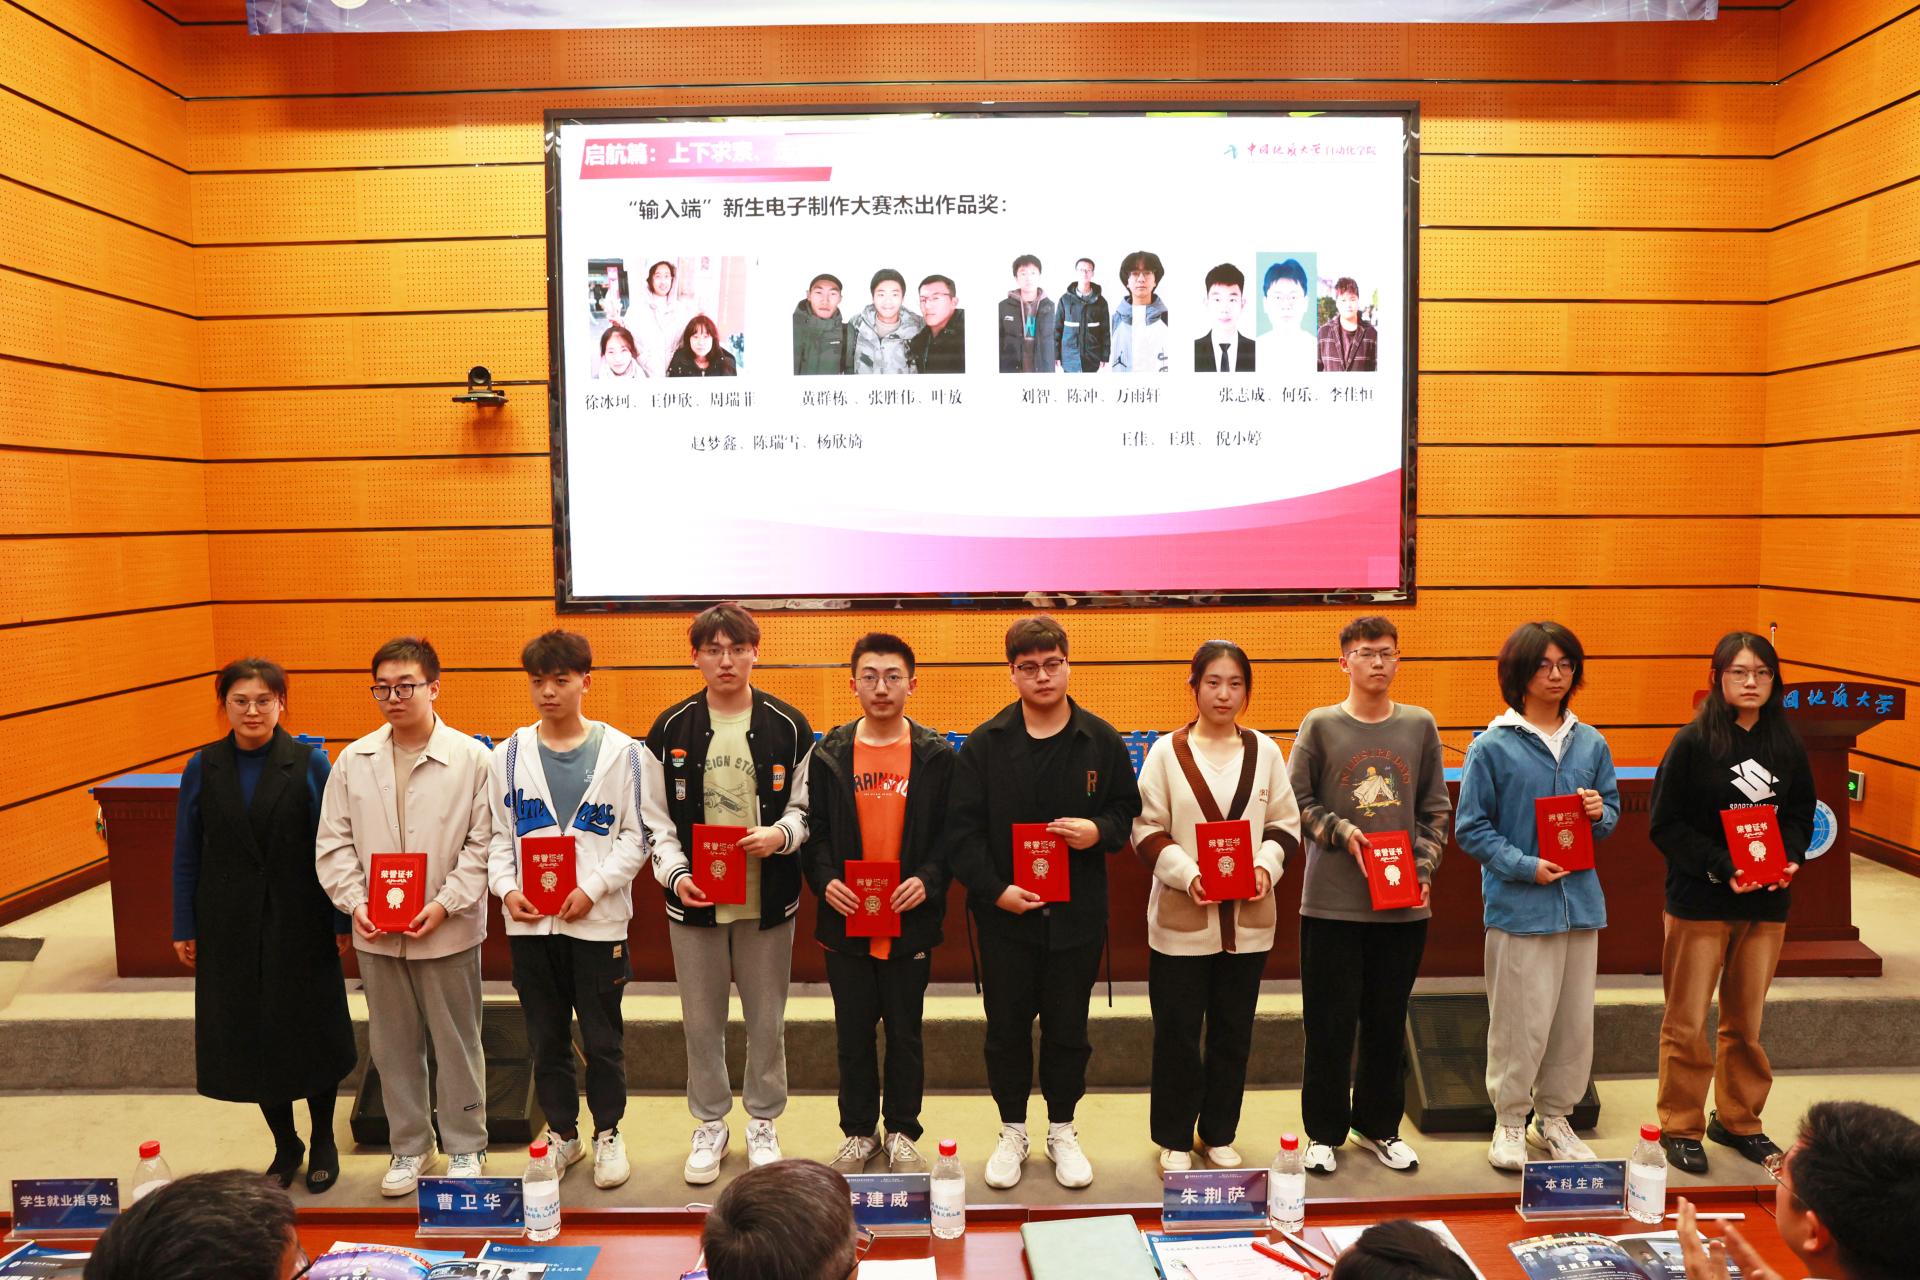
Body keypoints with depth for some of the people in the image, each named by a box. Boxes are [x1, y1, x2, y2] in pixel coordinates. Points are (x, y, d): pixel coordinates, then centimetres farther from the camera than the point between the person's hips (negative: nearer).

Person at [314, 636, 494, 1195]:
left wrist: (446, 904, -15)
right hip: (376, 933, 3)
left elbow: (483, 843, -8)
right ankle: (409, 1147, 32)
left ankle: (465, 1147, 25)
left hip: (448, 931, -3)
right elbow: (333, 843, 5)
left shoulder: (471, 757, -8)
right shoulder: (354, 760, 3)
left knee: (457, 1043, 8)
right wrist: (355, 902, -7)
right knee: (393, 1044, 15)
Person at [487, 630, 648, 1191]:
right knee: (546, 1037, 13)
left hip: (597, 919, -2)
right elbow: (498, 835, 9)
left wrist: (593, 889, -13)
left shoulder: (619, 751, -2)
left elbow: (635, 836, -2)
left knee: (602, 1038, 7)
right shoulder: (508, 756, 5)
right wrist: (506, 888, -8)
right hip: (529, 921, 3)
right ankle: (562, 1132, 30)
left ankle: (608, 1132, 26)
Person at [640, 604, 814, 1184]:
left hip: (768, 899, 0)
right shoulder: (671, 729, 0)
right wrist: (674, 872, -12)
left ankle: (763, 1121, 30)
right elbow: (654, 817, 2)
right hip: (693, 899, 1)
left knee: (767, 1019, 11)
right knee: (701, 1020, 12)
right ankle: (710, 1124, 30)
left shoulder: (788, 727, -2)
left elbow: (807, 807, 2)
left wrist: (780, 835, -18)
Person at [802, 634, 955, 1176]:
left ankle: (902, 1133, 29)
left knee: (905, 1033, 11)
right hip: (845, 918, 1)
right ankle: (858, 1132, 30)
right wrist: (824, 879, -13)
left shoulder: (936, 755, -2)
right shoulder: (829, 754, 1)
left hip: (910, 920, -1)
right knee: (853, 1033, 13)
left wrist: (928, 879, -17)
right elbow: (814, 830, 3)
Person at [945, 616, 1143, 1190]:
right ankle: (1012, 1132, 29)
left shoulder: (1101, 741, 1)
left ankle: (1062, 1132, 30)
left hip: (1077, 912, 1)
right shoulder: (985, 744, -3)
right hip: (1004, 913, 0)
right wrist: (993, 889, -15)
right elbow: (962, 828, -5)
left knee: (1068, 1029, 11)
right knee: (1006, 1028, 10)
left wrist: (1100, 831, -14)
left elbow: (1129, 810, 8)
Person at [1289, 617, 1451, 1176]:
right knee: (1330, 1023, 4)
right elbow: (1297, 800, 1)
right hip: (1331, 902, -2)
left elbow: (1436, 809, 9)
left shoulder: (1420, 725, 6)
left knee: (1387, 1021, 12)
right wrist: (1343, 833, -13)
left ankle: (1378, 1126, 29)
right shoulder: (1320, 725, -1)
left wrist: (1424, 868, -2)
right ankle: (1325, 1132, 19)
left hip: (1404, 903, 2)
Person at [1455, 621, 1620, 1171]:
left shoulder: (1591, 744, 8)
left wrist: (1600, 813, -6)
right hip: (1519, 904, -5)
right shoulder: (1493, 746, -6)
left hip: (1580, 899, 5)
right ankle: (1510, 1122, 17)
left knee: (1575, 1019, 11)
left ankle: (1554, 1118, 29)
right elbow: (1471, 828, -6)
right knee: (1521, 1021, -1)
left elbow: (1610, 817, 17)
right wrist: (1525, 866, -16)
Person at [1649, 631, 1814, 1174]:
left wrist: (1790, 858, -8)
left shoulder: (1786, 746, 4)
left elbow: (1802, 814, 11)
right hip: (1699, 901, -4)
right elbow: (1666, 825, -10)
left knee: (1747, 1021, 14)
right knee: (1688, 1023, 3)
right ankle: (1681, 1128, 17)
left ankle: (1738, 1120, 31)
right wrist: (1722, 866, -20)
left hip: (1766, 904, 4)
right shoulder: (1693, 742, -9)